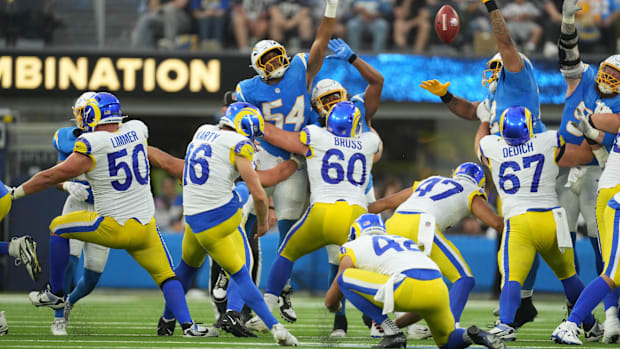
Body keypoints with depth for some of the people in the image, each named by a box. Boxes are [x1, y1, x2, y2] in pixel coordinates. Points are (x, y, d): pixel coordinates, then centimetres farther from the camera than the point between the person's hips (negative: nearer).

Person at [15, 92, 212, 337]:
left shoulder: (92, 145, -13)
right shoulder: (137, 131, 2)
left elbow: (54, 176, -7)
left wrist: (17, 192, 6)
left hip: (114, 228, -4)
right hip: (145, 226, 4)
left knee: (58, 227, 15)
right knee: (166, 277, 11)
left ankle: (55, 293, 22)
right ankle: (187, 324, -8)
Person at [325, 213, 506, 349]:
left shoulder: (354, 248, 19)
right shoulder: (405, 242, 36)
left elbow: (330, 302, 25)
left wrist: (334, 305, 48)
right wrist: (399, 322, 47)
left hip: (409, 288, -6)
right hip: (439, 290, 7)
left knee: (346, 278, 8)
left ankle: (392, 333, 3)